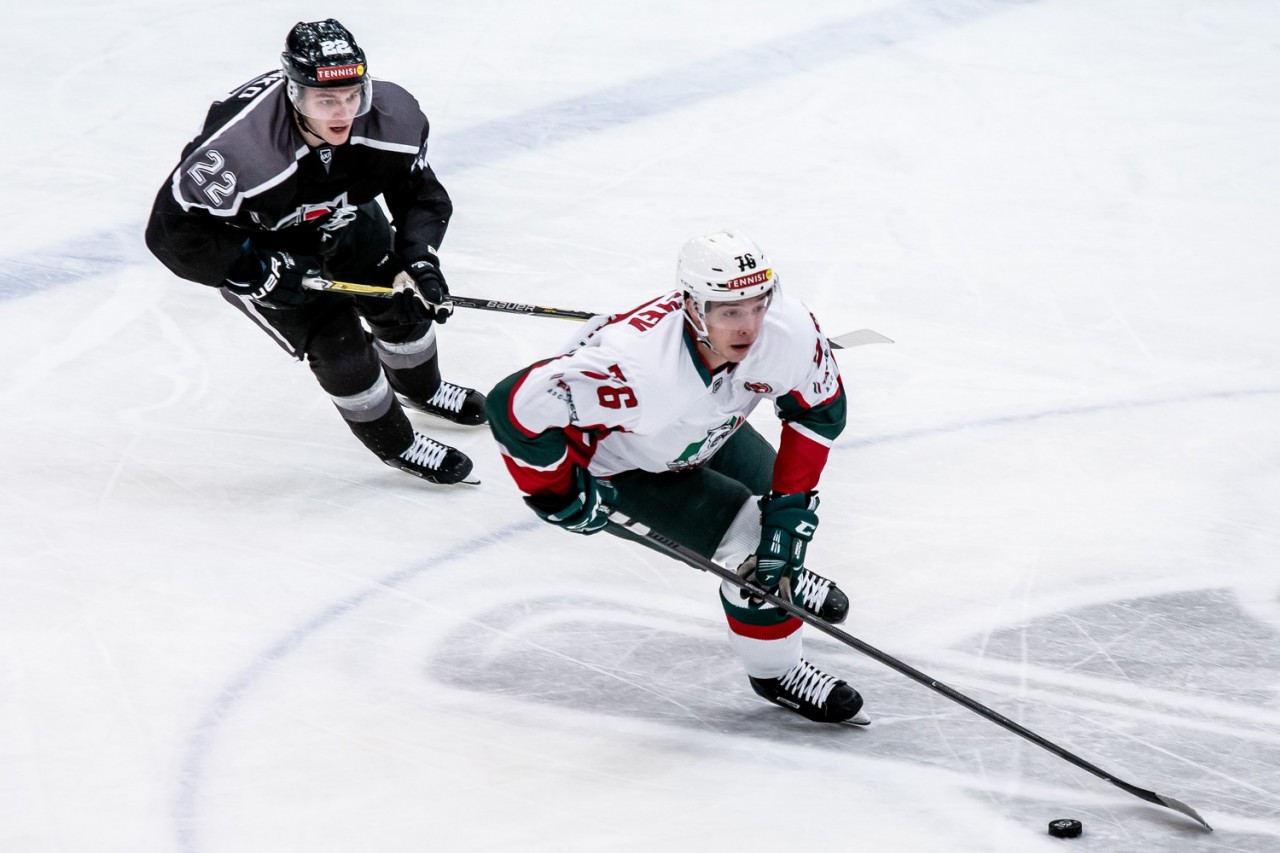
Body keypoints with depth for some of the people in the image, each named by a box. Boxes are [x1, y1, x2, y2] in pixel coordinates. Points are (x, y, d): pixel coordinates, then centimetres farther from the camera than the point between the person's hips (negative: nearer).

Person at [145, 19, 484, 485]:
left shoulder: (391, 116, -29)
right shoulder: (239, 148, -44)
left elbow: (421, 193, -10)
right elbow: (172, 232, -35)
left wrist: (419, 261, -25)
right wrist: (264, 273, -33)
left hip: (335, 212, 5)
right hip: (251, 237, -5)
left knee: (402, 299, 13)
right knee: (336, 341, -8)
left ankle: (420, 388, 48)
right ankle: (395, 442, 20)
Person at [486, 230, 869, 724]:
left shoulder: (789, 330, -32)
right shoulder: (638, 368, -47)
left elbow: (819, 409, -12)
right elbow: (517, 406, -42)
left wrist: (790, 502, -16)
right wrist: (560, 493, -26)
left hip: (706, 429, 6)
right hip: (622, 463, -5)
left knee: (789, 516, 15)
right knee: (750, 540, -13)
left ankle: (785, 582, 53)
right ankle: (775, 673, 13)